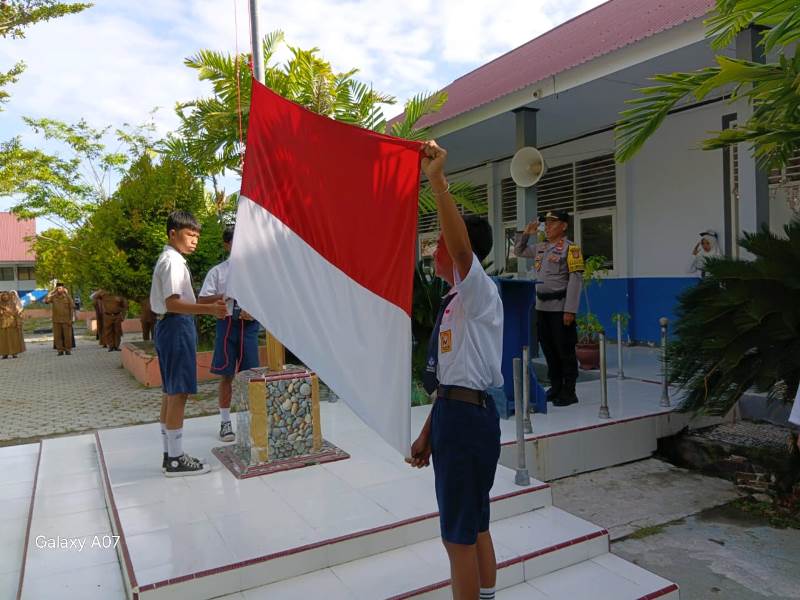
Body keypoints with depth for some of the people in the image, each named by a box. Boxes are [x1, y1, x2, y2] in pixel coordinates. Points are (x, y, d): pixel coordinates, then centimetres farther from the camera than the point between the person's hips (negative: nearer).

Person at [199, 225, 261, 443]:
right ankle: (225, 421, 17)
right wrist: (223, 296, -17)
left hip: (249, 325, 1)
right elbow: (202, 301, -1)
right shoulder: (218, 271, 3)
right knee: (227, 375, 5)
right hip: (227, 324, 0)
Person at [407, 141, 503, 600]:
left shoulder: (481, 291, -11)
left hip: (468, 417, -10)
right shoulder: (457, 302, 15)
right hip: (458, 413, 10)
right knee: (475, 526, 20)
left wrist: (438, 180, -37)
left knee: (459, 534, 2)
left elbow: (461, 246, -35)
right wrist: (428, 434, 18)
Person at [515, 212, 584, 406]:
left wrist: (570, 310, -18)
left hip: (560, 308, -7)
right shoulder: (540, 248, 13)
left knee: (565, 351, 1)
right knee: (548, 350, 12)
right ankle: (555, 387, 24)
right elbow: (518, 251, 29)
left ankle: (569, 392, 10)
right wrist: (526, 233, 12)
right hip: (542, 307, 7)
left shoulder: (570, 248, -7)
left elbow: (576, 280, -13)